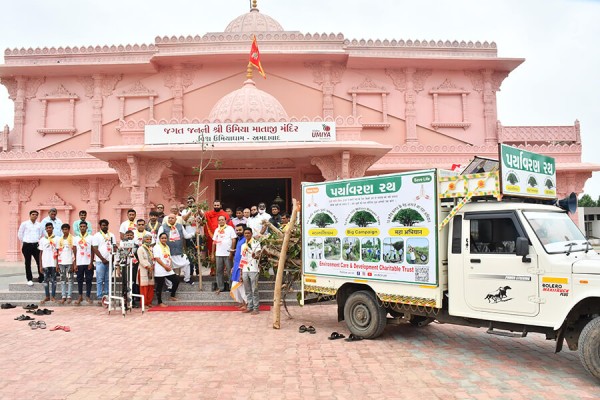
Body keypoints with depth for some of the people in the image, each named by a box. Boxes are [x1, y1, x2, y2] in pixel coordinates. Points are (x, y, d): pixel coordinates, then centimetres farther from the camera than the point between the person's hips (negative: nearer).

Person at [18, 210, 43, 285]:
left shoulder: (39, 225, 5)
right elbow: (20, 234, 6)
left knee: (39, 262, 0)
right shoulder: (24, 224, -1)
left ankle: (41, 278, 8)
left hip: (36, 245, 2)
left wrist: (37, 241, 11)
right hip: (27, 245, -2)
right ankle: (29, 280, 13)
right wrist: (24, 242, 9)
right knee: (28, 263, 5)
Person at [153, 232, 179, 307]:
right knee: (159, 286, 0)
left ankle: (172, 296, 18)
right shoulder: (157, 247, -6)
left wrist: (169, 266, -1)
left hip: (168, 269, 7)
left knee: (176, 281, 3)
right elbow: (157, 259, -14)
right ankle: (160, 302, 9)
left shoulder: (167, 247, 16)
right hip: (160, 270, -7)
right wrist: (165, 266, -17)